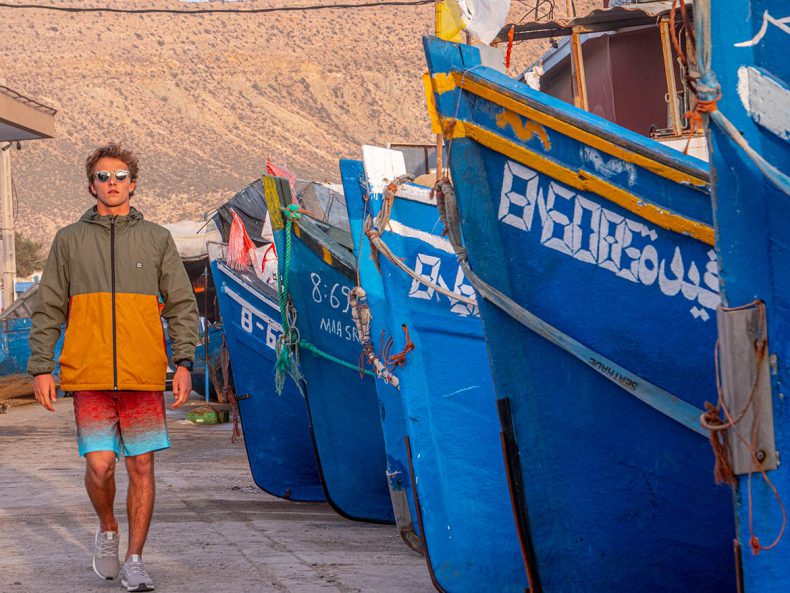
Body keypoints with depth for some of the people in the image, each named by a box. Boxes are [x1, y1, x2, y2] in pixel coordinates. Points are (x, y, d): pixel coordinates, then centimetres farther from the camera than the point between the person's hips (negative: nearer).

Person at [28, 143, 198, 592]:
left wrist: (184, 362, -3)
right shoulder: (70, 240, 9)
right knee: (100, 465, -9)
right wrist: (41, 367, 3)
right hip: (89, 376, 0)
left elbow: (182, 305, 7)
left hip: (144, 376, 1)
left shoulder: (157, 239, 9)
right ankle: (108, 530, 20)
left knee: (142, 467, 1)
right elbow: (48, 310, 10)